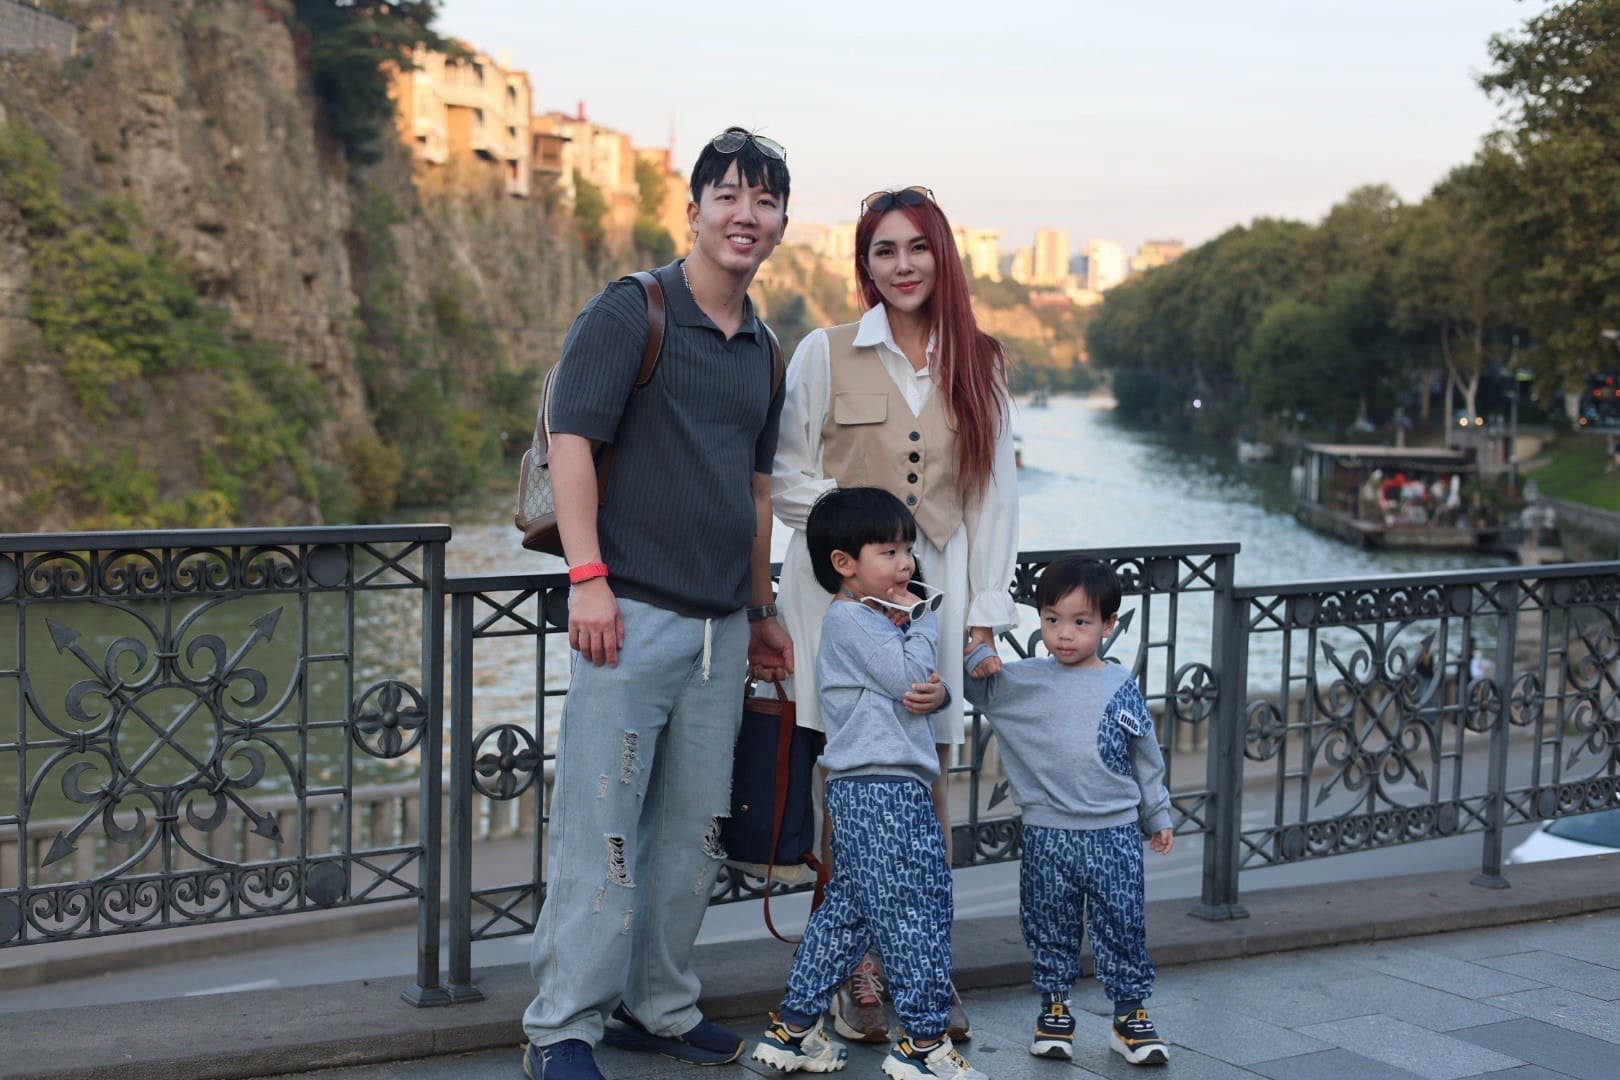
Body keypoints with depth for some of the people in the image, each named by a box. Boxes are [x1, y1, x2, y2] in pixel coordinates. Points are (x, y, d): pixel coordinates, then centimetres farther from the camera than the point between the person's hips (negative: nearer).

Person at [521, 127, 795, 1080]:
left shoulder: (763, 349, 16)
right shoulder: (632, 312, -4)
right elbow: (571, 440, -10)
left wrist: (762, 615, 23)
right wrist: (588, 576, -18)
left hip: (721, 625, 7)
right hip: (634, 611, -7)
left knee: (693, 830, 12)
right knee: (600, 824, -5)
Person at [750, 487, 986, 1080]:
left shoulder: (875, 618, 21)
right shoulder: (849, 619, -10)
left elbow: (918, 689, 25)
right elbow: (907, 676, -16)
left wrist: (934, 691, 3)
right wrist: (924, 623, -2)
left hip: (863, 791, 11)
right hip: (879, 791, -11)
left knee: (847, 910, 14)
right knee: (915, 914, -6)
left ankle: (791, 1028, 20)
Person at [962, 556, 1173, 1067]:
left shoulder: (1121, 686, 2)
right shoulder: (1021, 680, -1)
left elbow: (1146, 757, 11)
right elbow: (974, 685, 6)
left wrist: (1158, 816, 16)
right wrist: (977, 655, -15)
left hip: (1115, 835, 0)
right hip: (1047, 835, 0)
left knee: (1122, 929, 6)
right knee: (1050, 930, 10)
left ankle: (1131, 1016, 19)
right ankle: (1054, 1009, 26)